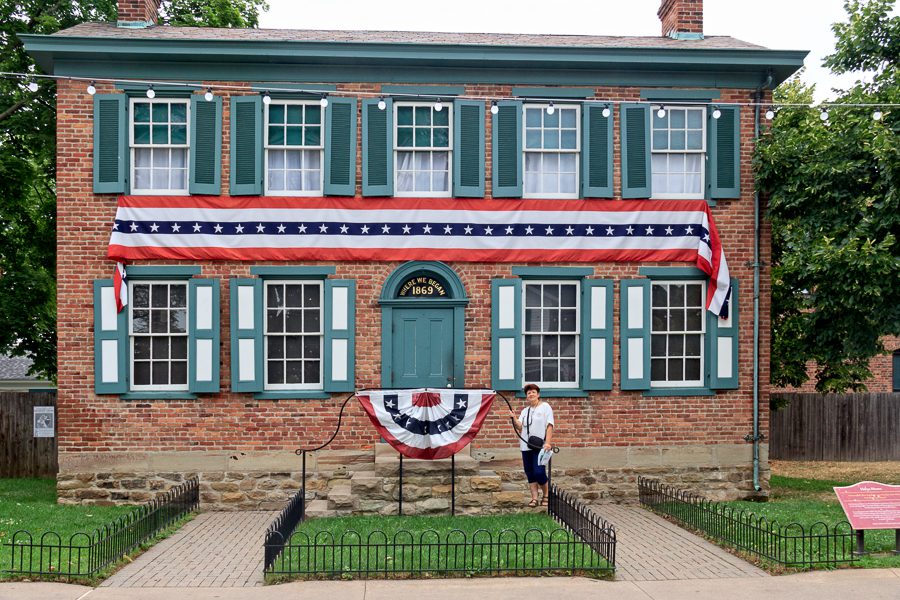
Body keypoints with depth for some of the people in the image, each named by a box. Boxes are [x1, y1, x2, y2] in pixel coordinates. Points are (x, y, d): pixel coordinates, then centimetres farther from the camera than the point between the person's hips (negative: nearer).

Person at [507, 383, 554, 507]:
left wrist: (548, 443, -16)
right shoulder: (525, 410, 17)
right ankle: (534, 498, 10)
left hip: (540, 447, -5)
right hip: (526, 447, 5)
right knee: (530, 473, 4)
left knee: (539, 472, -11)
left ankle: (545, 496, 9)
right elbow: (520, 427, 7)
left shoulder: (545, 407, 2)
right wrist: (514, 418, -11)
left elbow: (549, 426, -6)